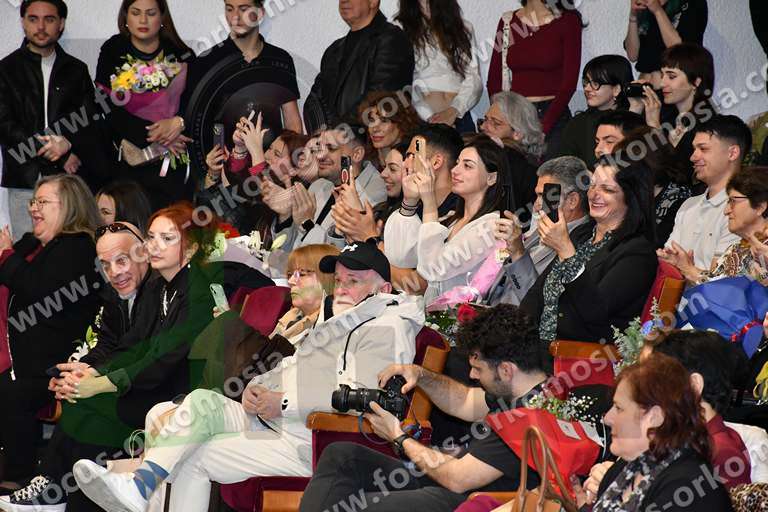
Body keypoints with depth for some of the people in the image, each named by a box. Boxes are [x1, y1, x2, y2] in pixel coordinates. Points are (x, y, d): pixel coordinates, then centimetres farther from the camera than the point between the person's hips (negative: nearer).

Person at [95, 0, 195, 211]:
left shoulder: (181, 56, 8)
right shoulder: (112, 53, 5)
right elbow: (111, 110, -2)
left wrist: (178, 122, -16)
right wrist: (153, 135, -10)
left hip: (177, 164, 1)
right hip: (130, 164, -1)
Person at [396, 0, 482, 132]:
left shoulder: (464, 28, 11)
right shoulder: (401, 29, 0)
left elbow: (474, 79, 4)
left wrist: (454, 111, -12)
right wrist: (429, 117, -17)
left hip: (459, 118, 2)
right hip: (419, 120, -2)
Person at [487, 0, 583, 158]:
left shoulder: (568, 20, 0)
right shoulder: (507, 21, 9)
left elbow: (569, 81, -6)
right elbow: (494, 80, 7)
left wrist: (543, 127, -13)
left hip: (553, 116, -3)